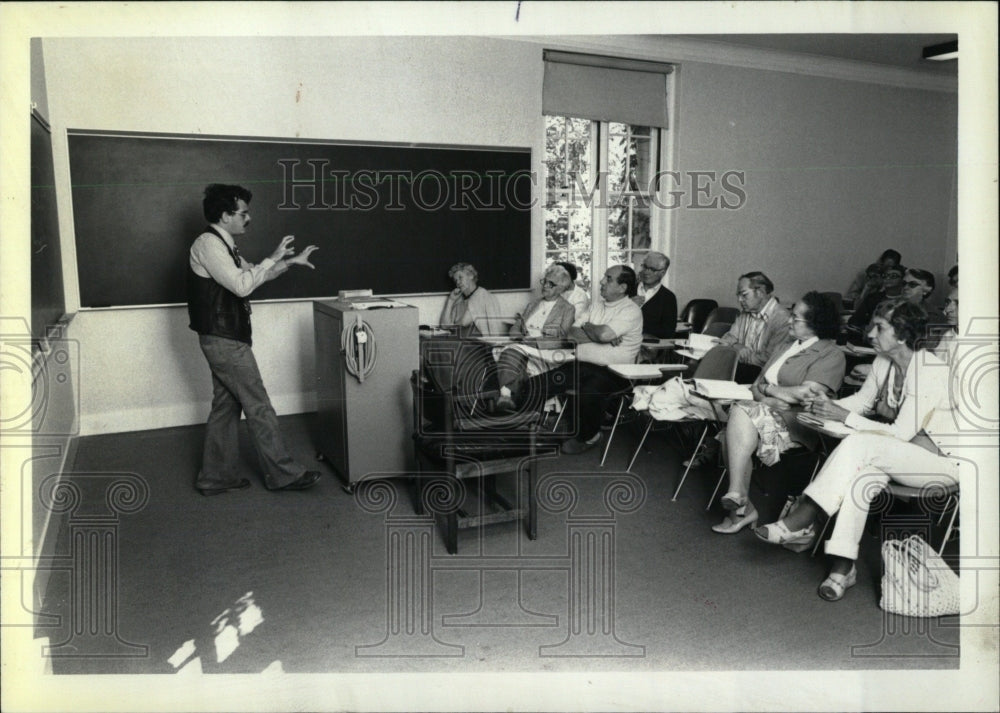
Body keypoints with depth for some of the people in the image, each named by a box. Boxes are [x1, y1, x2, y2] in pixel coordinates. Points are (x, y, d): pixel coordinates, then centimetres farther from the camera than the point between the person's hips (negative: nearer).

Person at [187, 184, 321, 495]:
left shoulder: (221, 245, 15)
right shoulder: (208, 243, -16)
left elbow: (250, 274, 26)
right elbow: (242, 285, -25)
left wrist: (290, 261, 20)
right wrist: (273, 258, -18)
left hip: (225, 339, 10)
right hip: (224, 340, -10)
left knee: (226, 406, 14)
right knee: (258, 407, -3)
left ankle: (215, 477, 22)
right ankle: (282, 474, 6)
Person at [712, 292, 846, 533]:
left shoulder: (832, 355, -1)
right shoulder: (790, 346, 24)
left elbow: (804, 393, -16)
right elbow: (757, 385, 17)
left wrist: (767, 389, -1)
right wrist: (768, 398, -7)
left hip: (798, 423, -7)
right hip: (767, 412, 7)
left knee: (742, 412, -29)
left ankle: (737, 498, -29)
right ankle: (740, 505, -26)